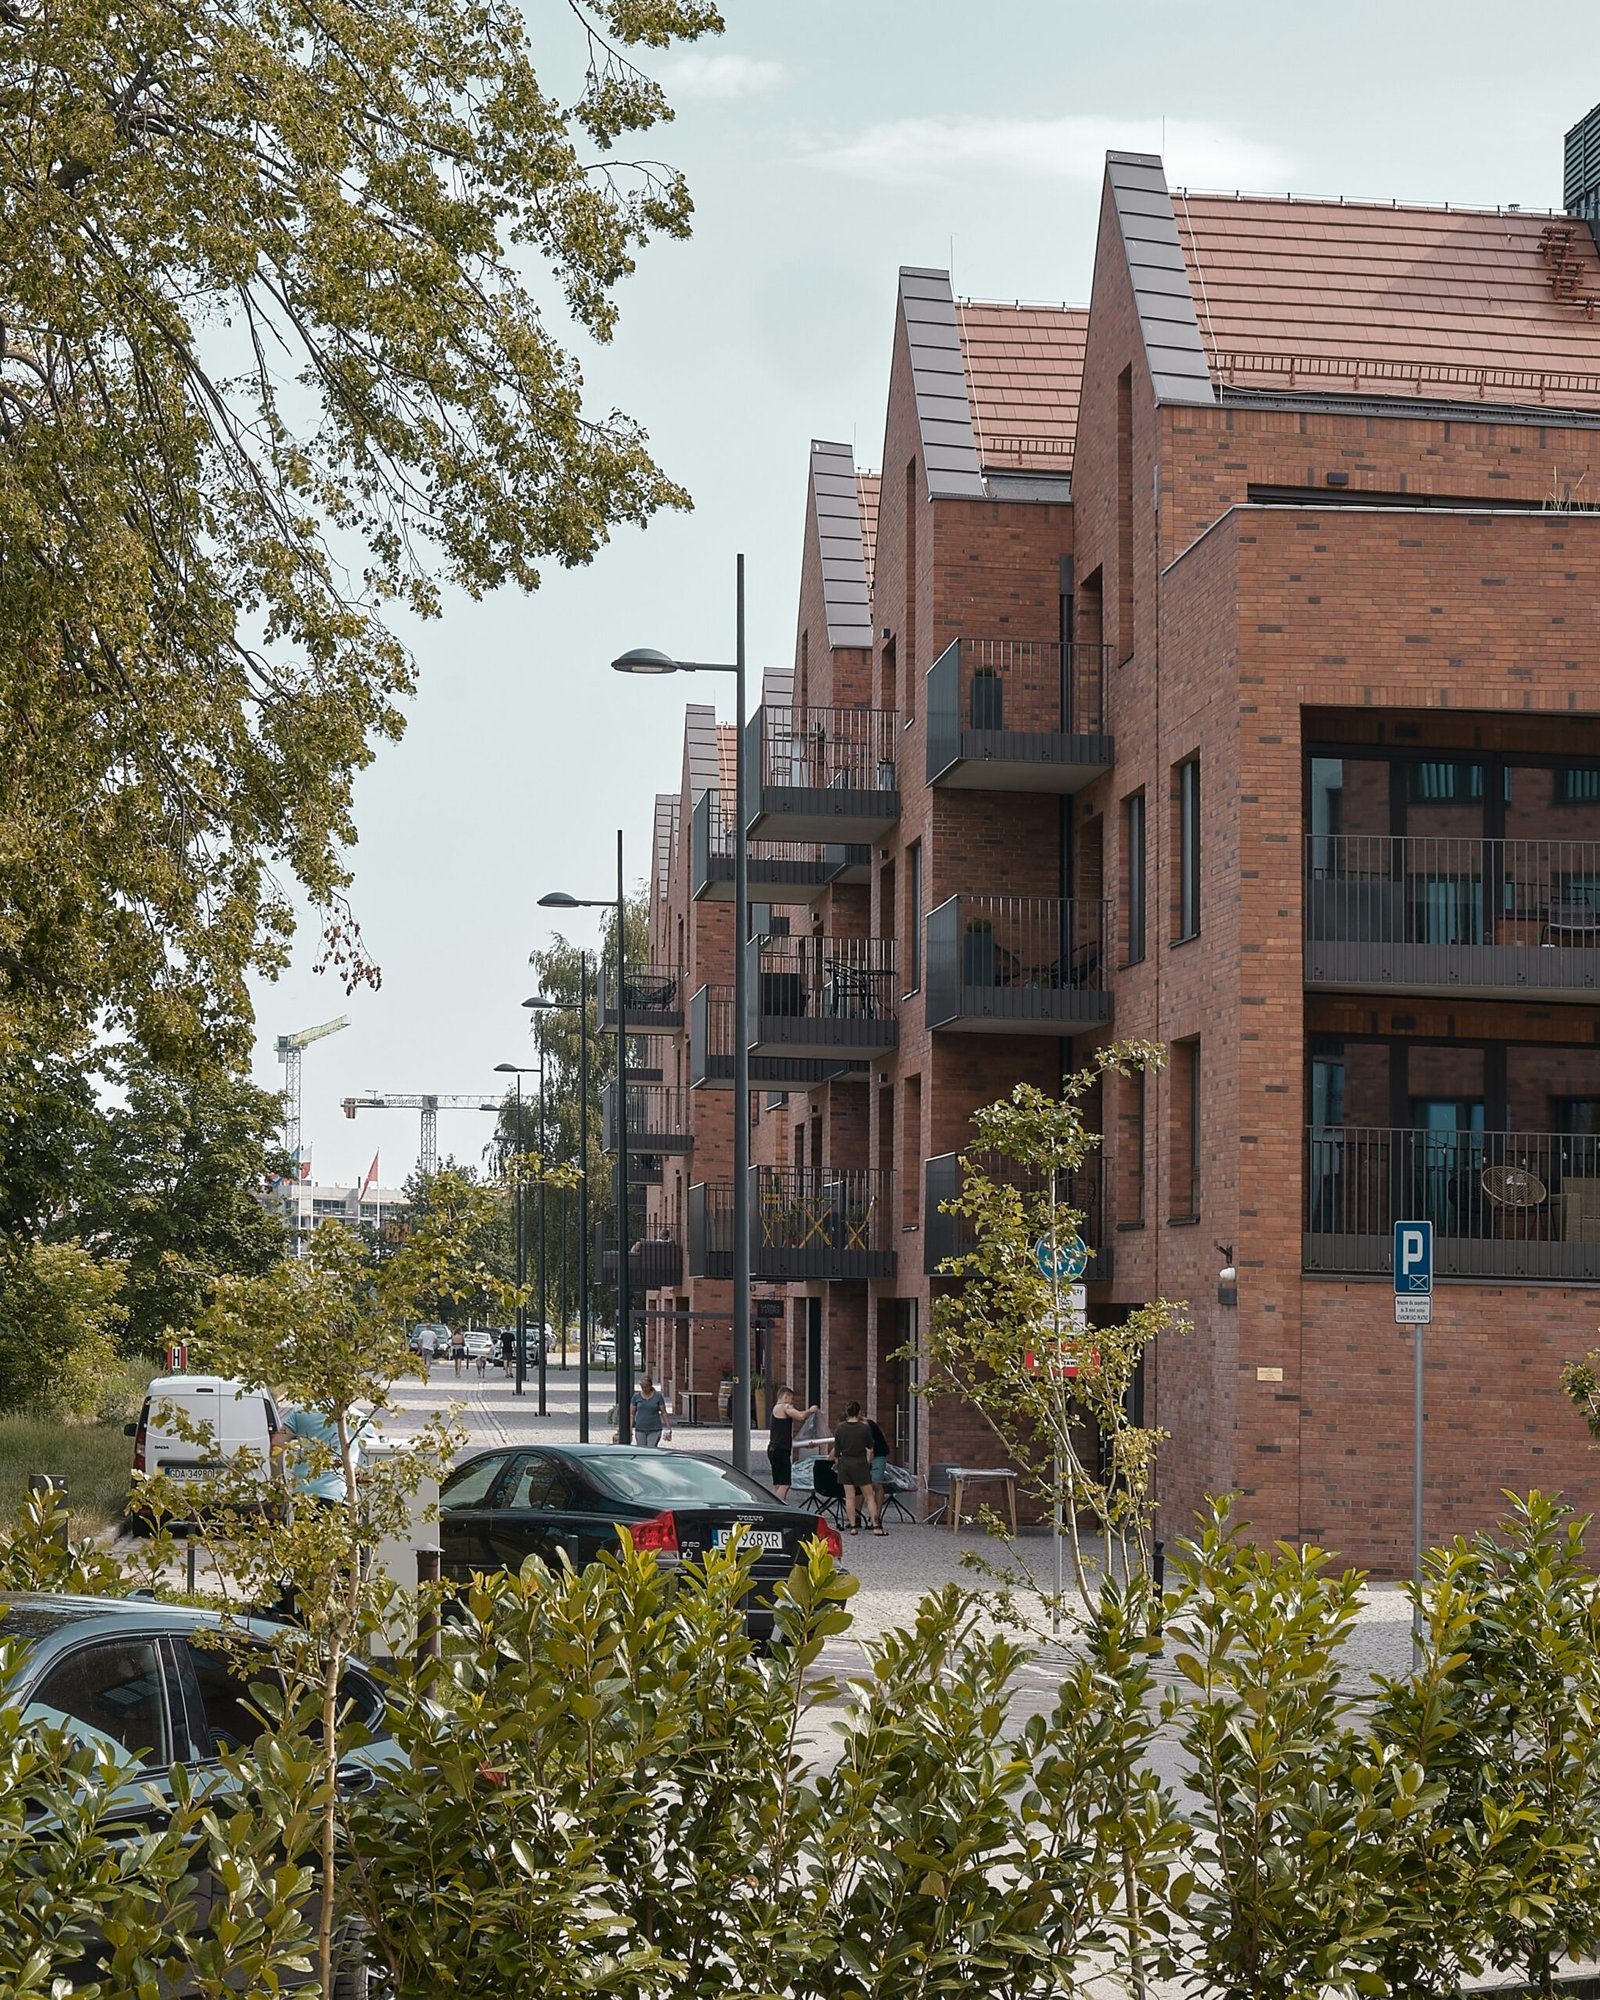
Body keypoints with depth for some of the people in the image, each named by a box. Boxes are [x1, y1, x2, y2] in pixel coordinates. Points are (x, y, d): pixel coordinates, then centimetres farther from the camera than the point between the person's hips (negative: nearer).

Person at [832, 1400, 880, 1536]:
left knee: (849, 1497, 7)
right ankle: (875, 1525, -4)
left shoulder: (840, 1429, 0)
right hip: (860, 1463, -3)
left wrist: (837, 1463, 17)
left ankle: (852, 1526, 4)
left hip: (844, 1464, 3)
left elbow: (836, 1452, 4)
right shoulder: (865, 1428, -7)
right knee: (869, 1495, 2)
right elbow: (869, 1450, -1)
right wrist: (868, 1463, 13)